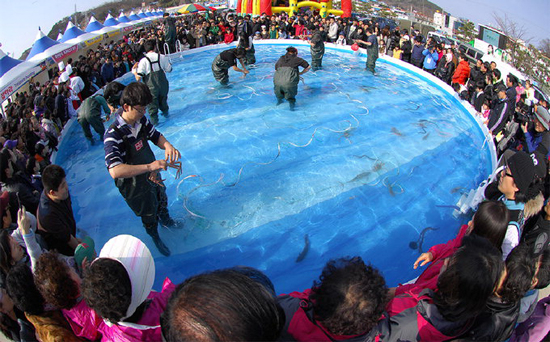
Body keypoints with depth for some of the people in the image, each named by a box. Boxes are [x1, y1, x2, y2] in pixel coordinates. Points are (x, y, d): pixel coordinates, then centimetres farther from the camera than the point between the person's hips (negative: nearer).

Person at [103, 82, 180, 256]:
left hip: (152, 174, 6)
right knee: (149, 214, 20)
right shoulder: (114, 135, -36)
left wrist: (167, 145, -23)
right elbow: (115, 171, -46)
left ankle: (166, 220, 67)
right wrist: (149, 166, -51)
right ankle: (155, 237, 52)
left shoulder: (141, 119, -16)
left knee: (162, 201, 33)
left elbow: (155, 136, 1)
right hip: (135, 186, -6)